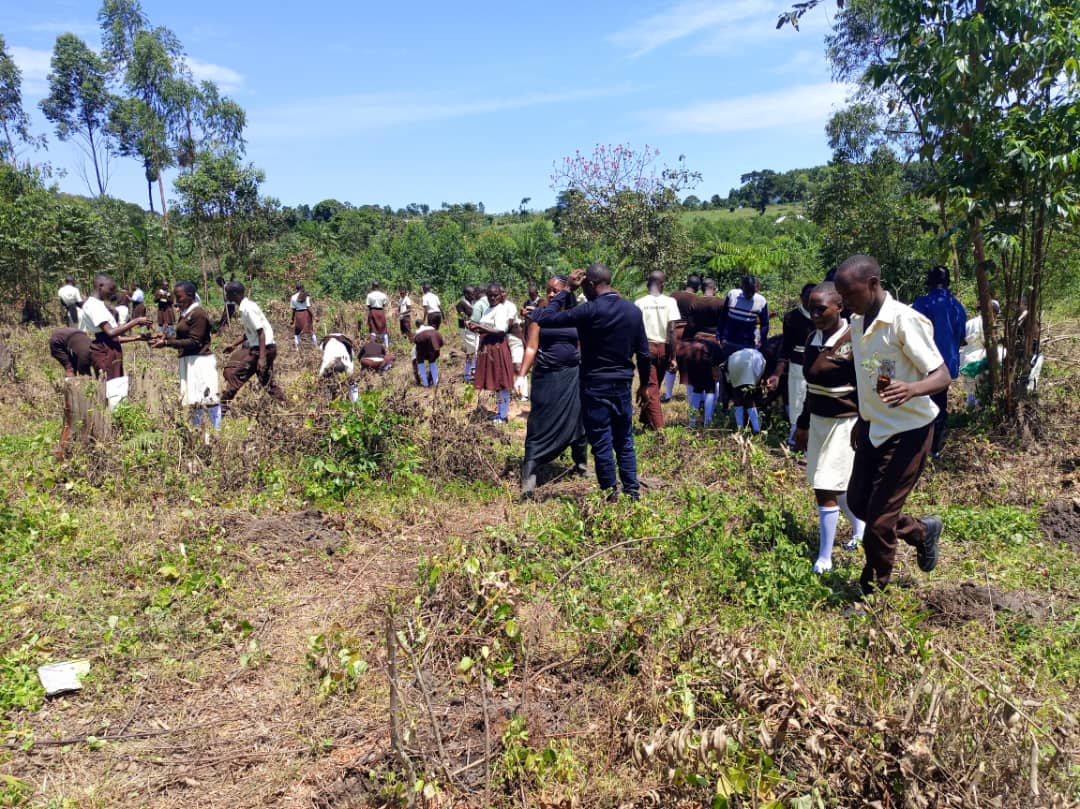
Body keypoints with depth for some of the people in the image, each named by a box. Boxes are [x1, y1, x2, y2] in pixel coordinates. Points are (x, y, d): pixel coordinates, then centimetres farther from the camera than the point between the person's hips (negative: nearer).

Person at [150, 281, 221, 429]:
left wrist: (167, 343, -18)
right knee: (193, 400, 15)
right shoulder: (185, 314, 13)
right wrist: (166, 338, 0)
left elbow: (194, 342, -18)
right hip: (189, 361, 9)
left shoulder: (198, 314, -14)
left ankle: (218, 431, 1)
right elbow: (182, 338, 16)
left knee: (208, 398, -5)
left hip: (200, 361, -9)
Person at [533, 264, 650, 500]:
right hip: (623, 386, 6)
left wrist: (566, 291, -6)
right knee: (625, 442, 16)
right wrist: (644, 383, 21)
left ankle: (611, 496, 10)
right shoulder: (634, 310, 2)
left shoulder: (590, 310, -16)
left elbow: (543, 319, -15)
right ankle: (632, 491, 21)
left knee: (602, 445, 4)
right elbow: (644, 353, 7)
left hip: (595, 387, -5)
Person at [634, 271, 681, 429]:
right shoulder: (670, 301, -5)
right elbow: (672, 331, -8)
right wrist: (673, 357, -6)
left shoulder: (639, 303, -5)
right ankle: (646, 420, 30)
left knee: (650, 388, 2)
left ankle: (657, 427, -4)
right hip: (663, 348, 1)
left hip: (646, 347, -1)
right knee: (655, 386, 17)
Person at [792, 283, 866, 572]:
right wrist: (802, 424, 19)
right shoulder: (813, 339, 6)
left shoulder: (854, 340, -16)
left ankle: (824, 557, 7)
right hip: (818, 421, 7)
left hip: (844, 423, -7)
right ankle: (859, 528, 42)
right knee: (839, 486, 18)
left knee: (826, 488, -5)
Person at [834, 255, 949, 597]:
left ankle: (872, 595, 16)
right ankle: (922, 531, 37)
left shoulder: (905, 320, -21)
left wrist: (911, 390, -43)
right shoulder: (857, 322, 3)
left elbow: (942, 376, -22)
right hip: (873, 427, 8)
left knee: (879, 519, -2)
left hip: (907, 430, -8)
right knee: (857, 503, 13)